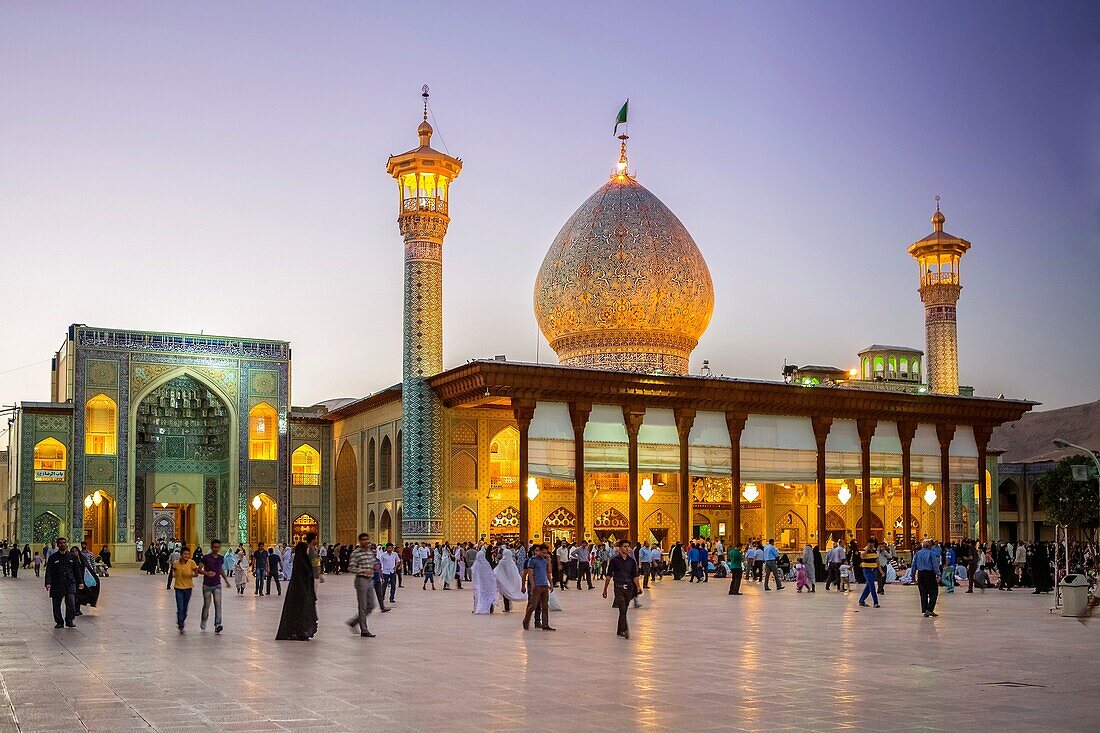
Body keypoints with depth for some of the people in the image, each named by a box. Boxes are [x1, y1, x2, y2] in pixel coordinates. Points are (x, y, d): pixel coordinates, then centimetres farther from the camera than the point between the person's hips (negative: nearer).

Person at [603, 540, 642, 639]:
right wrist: (605, 589, 3)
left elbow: (635, 576, 10)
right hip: (619, 587, -3)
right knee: (622, 609, -15)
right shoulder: (614, 560, 0)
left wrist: (638, 587, -3)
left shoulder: (632, 561, 9)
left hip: (629, 587, 4)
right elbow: (609, 575, 4)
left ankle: (620, 631, 20)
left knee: (624, 610, 9)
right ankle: (625, 630, -19)